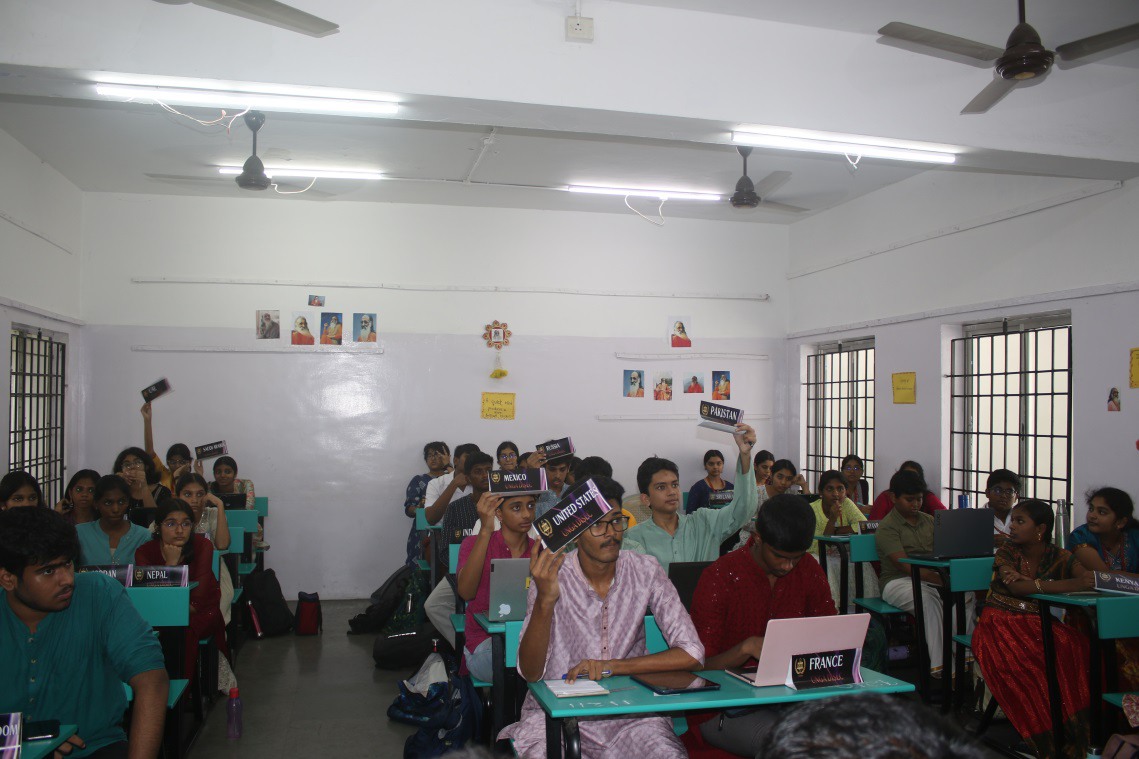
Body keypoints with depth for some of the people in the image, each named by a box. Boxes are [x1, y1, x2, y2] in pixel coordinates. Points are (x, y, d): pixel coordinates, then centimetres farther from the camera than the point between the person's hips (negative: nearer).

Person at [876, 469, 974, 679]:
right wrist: (943, 580, -29)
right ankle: (938, 666, -34)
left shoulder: (929, 521, 16)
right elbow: (905, 565, -19)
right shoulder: (887, 527, -7)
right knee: (930, 599, -35)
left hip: (930, 578, 6)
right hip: (897, 582, -6)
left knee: (967, 593, -21)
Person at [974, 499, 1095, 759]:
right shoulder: (1006, 552, 1)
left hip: (1038, 624, 2)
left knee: (1077, 646, -28)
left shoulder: (1058, 557, 6)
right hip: (1001, 621, -2)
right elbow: (1016, 588, -16)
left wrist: (1029, 581, -21)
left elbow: (1090, 579, -13)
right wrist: (1068, 585, -20)